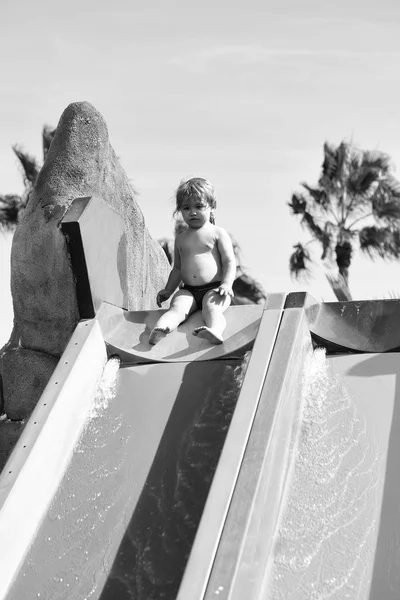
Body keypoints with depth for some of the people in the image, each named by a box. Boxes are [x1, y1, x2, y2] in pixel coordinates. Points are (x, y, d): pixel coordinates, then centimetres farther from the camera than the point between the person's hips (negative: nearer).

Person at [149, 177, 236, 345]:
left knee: (212, 308, -33)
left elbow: (229, 262, 0)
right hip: (188, 290, 3)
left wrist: (226, 284, -16)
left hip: (213, 289, -3)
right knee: (177, 307, -27)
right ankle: (160, 329, -53)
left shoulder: (218, 233, 6)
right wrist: (168, 289, 15)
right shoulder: (181, 238, 19)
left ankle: (215, 331, -61)